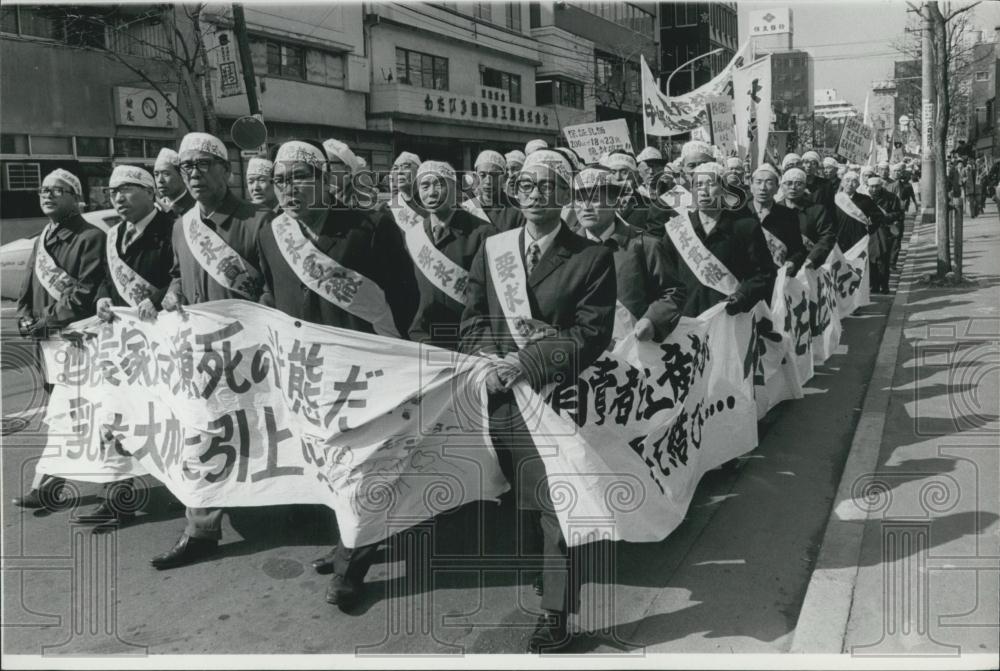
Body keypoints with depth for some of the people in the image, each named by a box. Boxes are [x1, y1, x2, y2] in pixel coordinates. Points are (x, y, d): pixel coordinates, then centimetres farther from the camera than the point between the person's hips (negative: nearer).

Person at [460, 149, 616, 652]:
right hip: (501, 398, 4)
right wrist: (492, 360, -11)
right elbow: (473, 322, 9)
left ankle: (555, 613, 14)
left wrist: (528, 362, -17)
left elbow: (591, 336, -9)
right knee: (516, 502, 13)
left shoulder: (591, 258, -2)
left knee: (558, 508, 1)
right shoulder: (490, 250, 11)